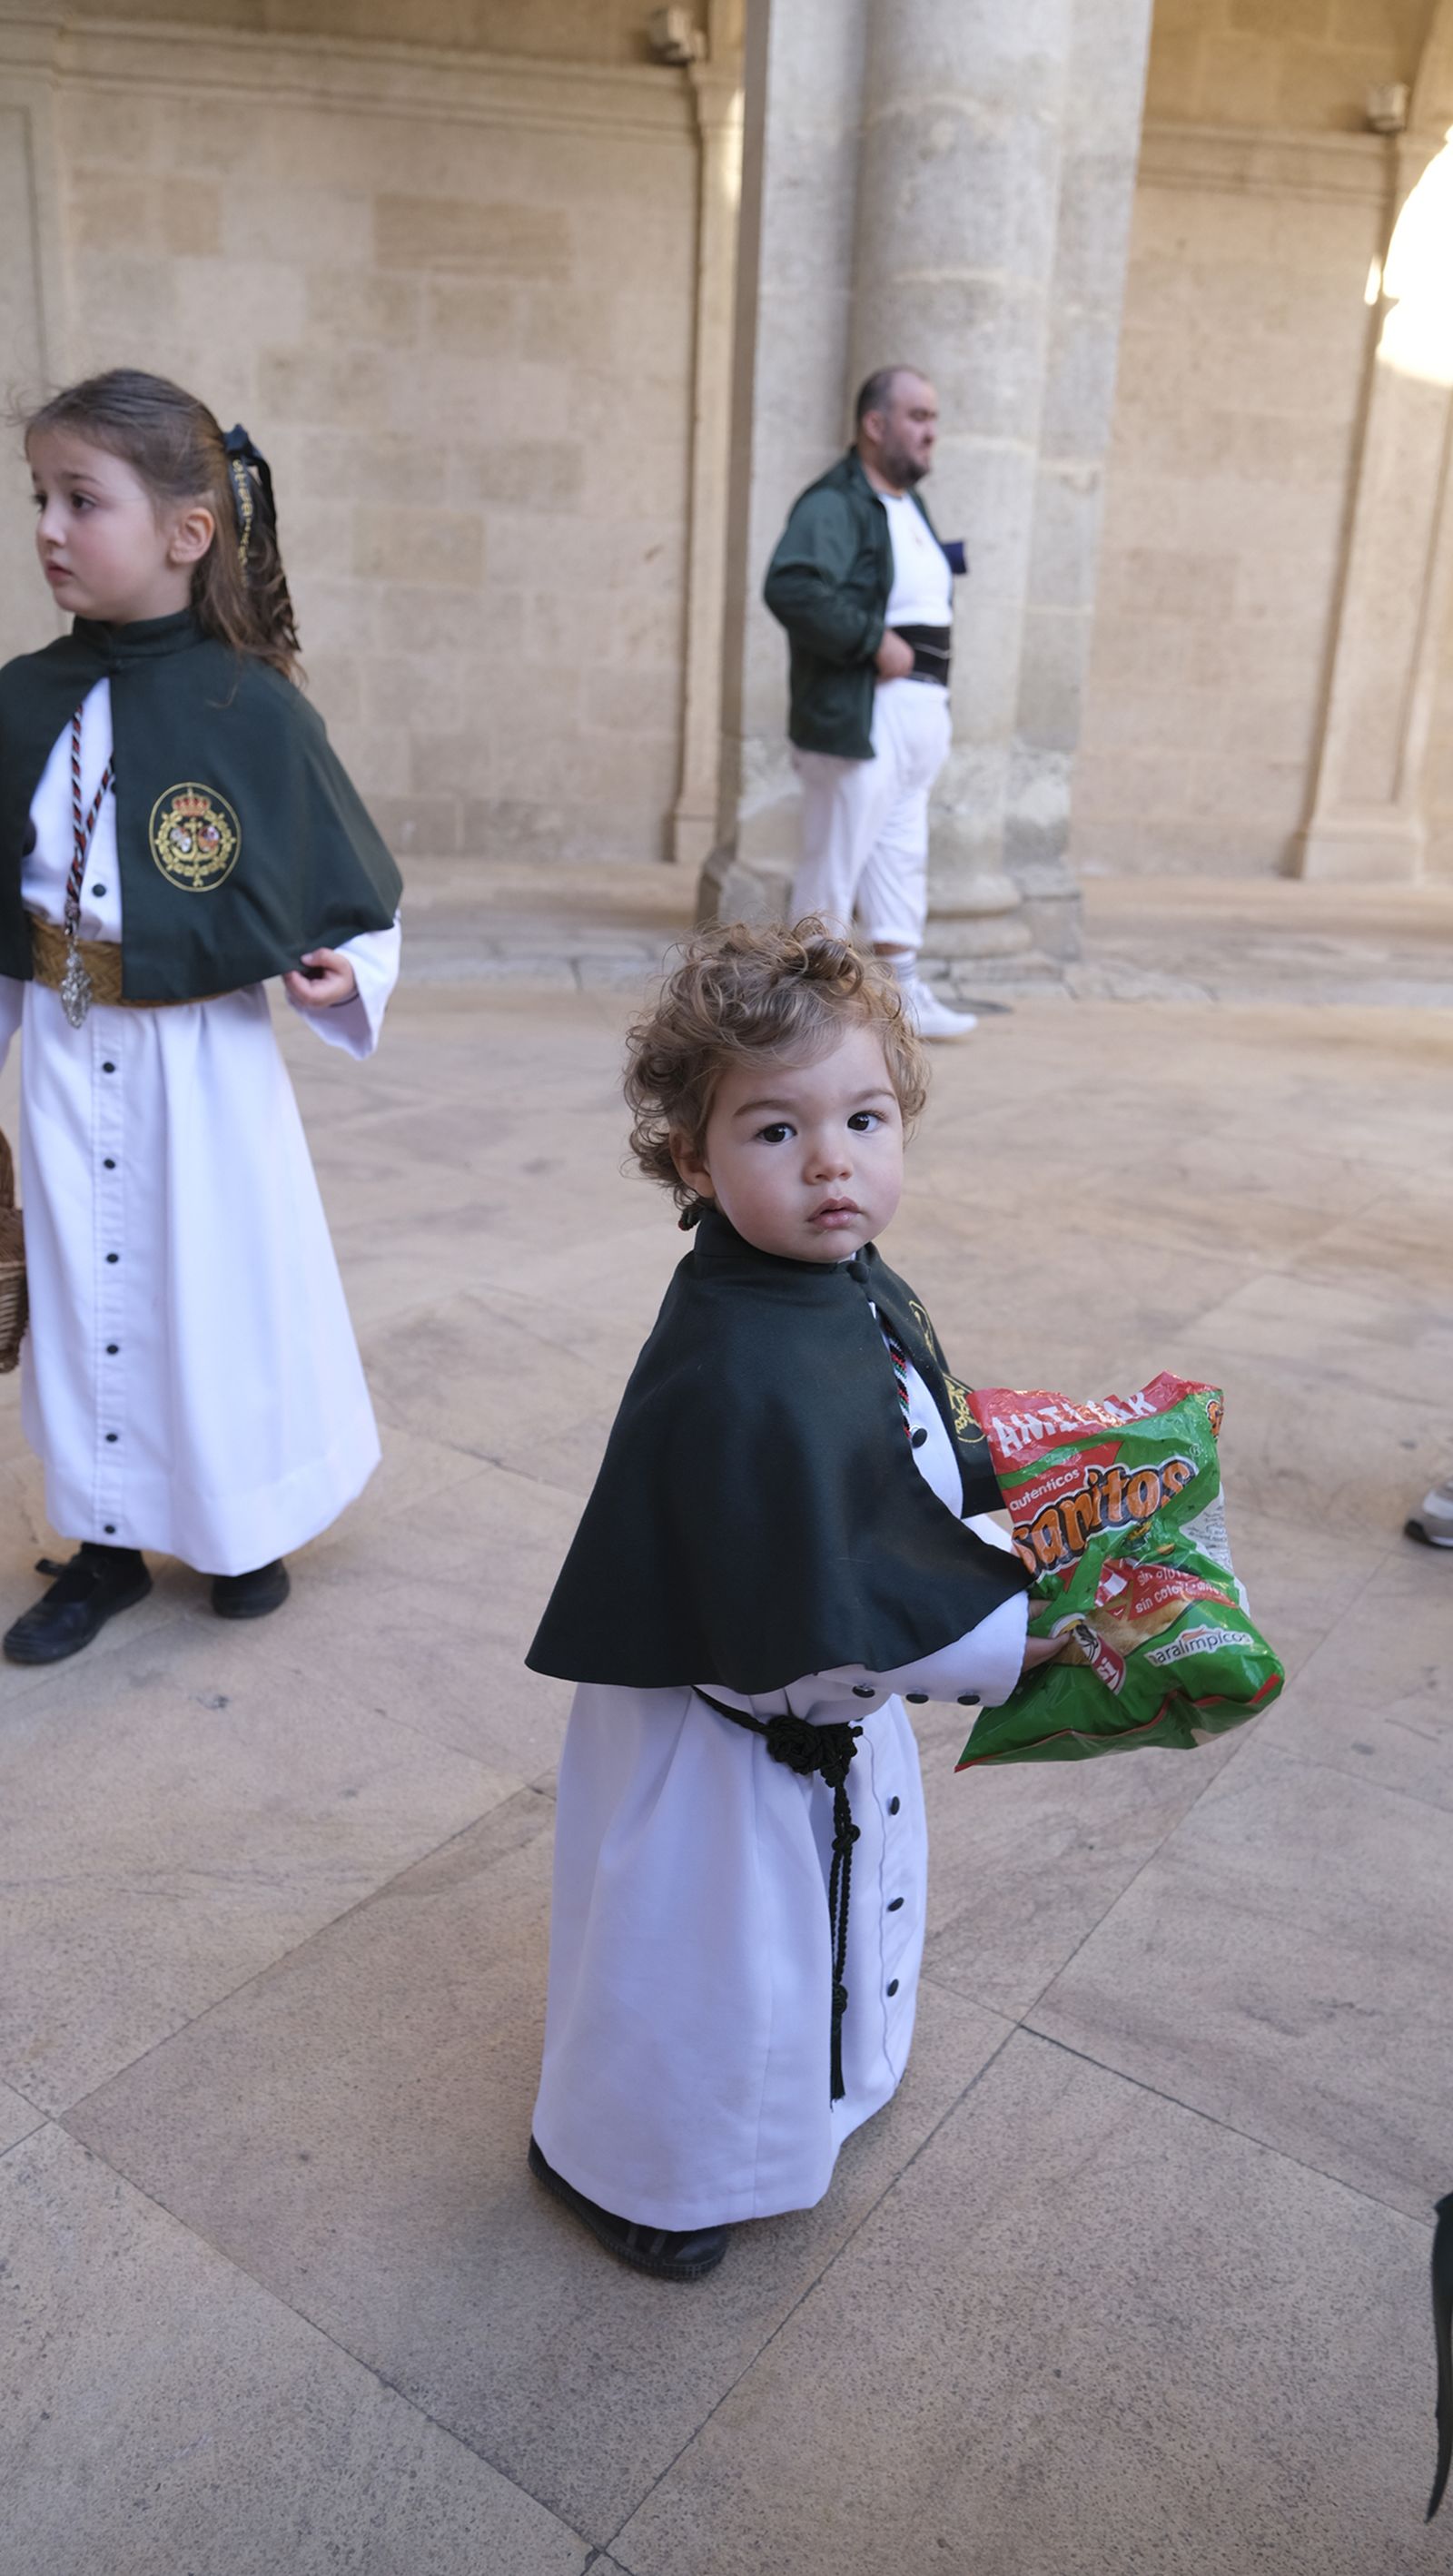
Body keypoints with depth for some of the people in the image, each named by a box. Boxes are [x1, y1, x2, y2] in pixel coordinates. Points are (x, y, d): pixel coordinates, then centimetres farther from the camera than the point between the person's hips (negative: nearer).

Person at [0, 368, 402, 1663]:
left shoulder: (252, 707, -11)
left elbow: (349, 882, -3)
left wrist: (348, 972, -20)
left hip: (203, 1053, -4)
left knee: (223, 1281, 9)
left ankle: (244, 1529, 32)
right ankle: (107, 1543, 30)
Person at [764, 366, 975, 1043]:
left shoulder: (910, 504, 18)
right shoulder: (835, 504, -12)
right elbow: (791, 587, -27)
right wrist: (874, 641, -23)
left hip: (917, 713, 10)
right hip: (860, 714, -10)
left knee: (901, 857, 13)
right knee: (836, 858, -3)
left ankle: (902, 993, 21)